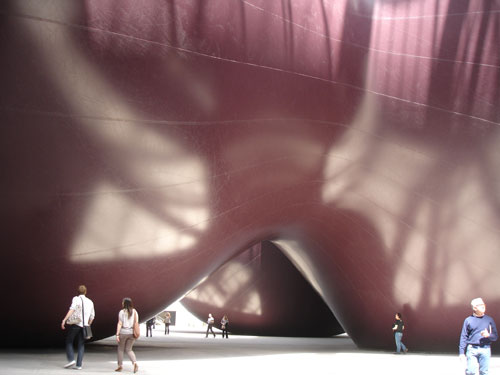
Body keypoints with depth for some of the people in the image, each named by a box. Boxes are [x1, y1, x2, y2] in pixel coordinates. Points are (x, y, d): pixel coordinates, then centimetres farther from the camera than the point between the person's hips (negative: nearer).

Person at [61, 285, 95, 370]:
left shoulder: (76, 299, 0)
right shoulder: (90, 302, 15)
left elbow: (72, 309, -18)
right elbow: (92, 316, 18)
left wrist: (64, 320, -22)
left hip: (75, 324, -4)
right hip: (84, 325, 4)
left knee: (69, 342, 9)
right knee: (81, 345, 7)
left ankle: (71, 359, -7)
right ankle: (79, 365, 1)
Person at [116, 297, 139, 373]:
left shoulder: (122, 312, -8)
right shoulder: (134, 311, 4)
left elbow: (120, 324, -11)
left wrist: (117, 334, -10)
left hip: (123, 332, -4)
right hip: (132, 333, 4)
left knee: (120, 349, 13)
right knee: (129, 350, 11)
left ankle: (120, 366, 15)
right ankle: (135, 363, -10)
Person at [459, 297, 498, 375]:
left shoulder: (489, 319, 10)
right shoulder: (468, 320, 6)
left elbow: (495, 336, 12)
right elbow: (463, 337, 6)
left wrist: (488, 335, -11)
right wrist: (461, 352, 0)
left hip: (485, 350, 1)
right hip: (472, 349, -1)